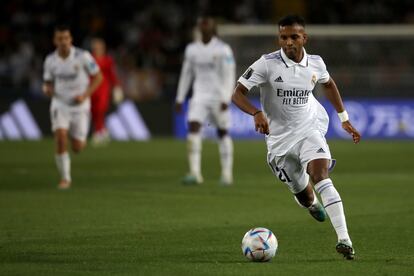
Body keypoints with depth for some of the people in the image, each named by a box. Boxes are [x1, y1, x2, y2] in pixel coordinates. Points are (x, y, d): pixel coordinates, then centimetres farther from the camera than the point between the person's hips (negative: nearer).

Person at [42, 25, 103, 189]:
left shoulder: (82, 56, -14)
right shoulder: (50, 60, -4)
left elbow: (98, 77, -5)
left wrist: (85, 95, -18)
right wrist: (47, 89, -15)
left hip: (80, 106, -1)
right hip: (60, 104, 1)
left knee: (77, 148, 2)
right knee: (60, 138, -22)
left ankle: (80, 139, 42)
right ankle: (65, 178, -7)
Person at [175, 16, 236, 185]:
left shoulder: (223, 49, -6)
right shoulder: (192, 49, 8)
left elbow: (229, 76, -9)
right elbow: (186, 74, 15)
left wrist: (225, 99, -17)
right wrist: (180, 99, 13)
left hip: (218, 97, -3)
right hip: (199, 97, 3)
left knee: (223, 133, 6)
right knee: (193, 128, -15)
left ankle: (227, 174, 18)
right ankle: (195, 173, -20)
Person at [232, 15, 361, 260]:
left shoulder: (315, 63, -4)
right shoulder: (268, 64, -15)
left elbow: (329, 84, 19)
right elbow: (237, 93, -17)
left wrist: (344, 119, 18)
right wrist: (257, 113, -35)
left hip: (309, 129, 0)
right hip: (279, 137, 0)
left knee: (320, 176, -26)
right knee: (304, 196, 8)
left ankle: (344, 239, -33)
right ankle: (312, 202, 50)